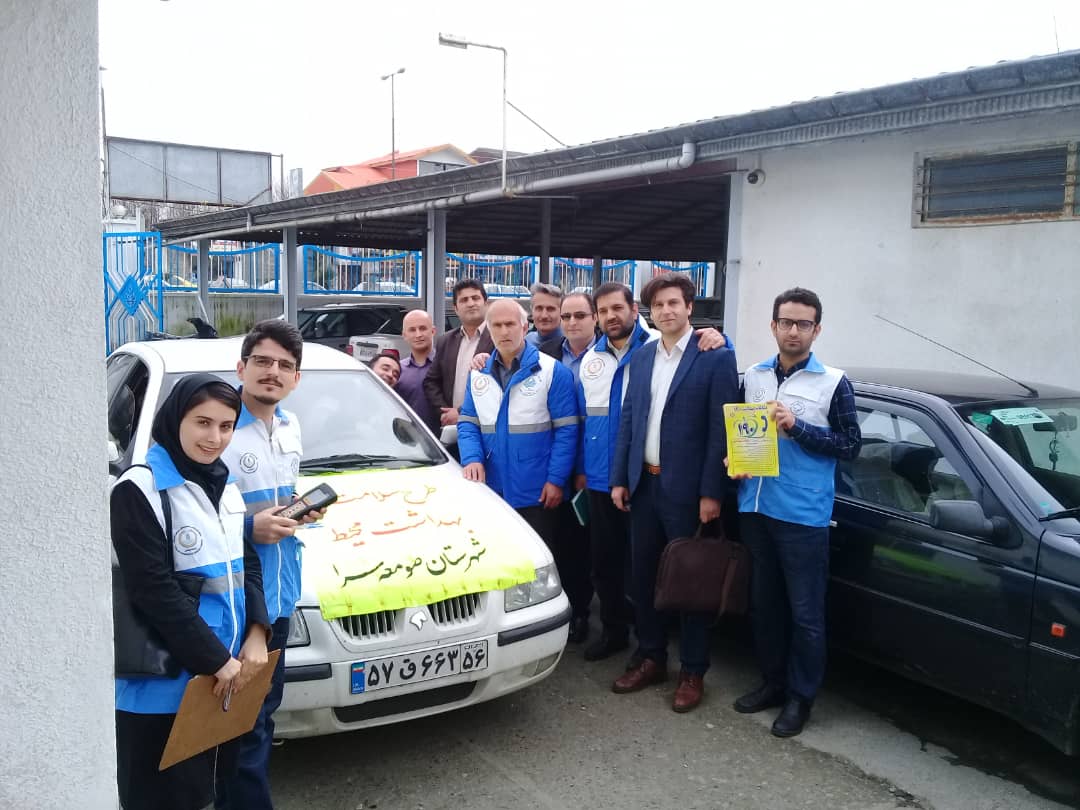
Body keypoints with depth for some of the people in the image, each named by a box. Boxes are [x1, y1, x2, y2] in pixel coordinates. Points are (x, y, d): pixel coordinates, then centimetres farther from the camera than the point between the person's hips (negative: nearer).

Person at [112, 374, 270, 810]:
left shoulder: (226, 485, 9)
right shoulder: (139, 490, -14)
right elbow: (154, 590, -18)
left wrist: (257, 634, -4)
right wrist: (215, 658, -17)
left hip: (227, 672, 7)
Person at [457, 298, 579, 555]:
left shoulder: (553, 371, -6)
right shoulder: (478, 374, 9)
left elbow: (566, 429, -8)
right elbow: (467, 423, 7)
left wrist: (556, 479, -14)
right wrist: (472, 459, -12)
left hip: (536, 493, -4)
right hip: (491, 490, 4)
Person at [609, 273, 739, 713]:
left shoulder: (716, 357, -8)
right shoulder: (641, 358, 10)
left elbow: (721, 429, -12)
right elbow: (628, 420, 11)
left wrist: (711, 493, -15)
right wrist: (619, 479, 6)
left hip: (687, 489, -6)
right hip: (644, 484, 6)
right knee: (642, 576, 14)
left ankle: (693, 672, 21)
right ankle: (651, 658, 31)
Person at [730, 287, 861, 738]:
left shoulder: (832, 383, -4)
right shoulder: (753, 376, 9)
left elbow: (851, 445, -6)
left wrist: (798, 427, -16)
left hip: (803, 515, -4)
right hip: (755, 508, 5)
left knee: (805, 612, 3)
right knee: (764, 603, 15)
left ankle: (800, 696, 19)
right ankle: (773, 682, 31)